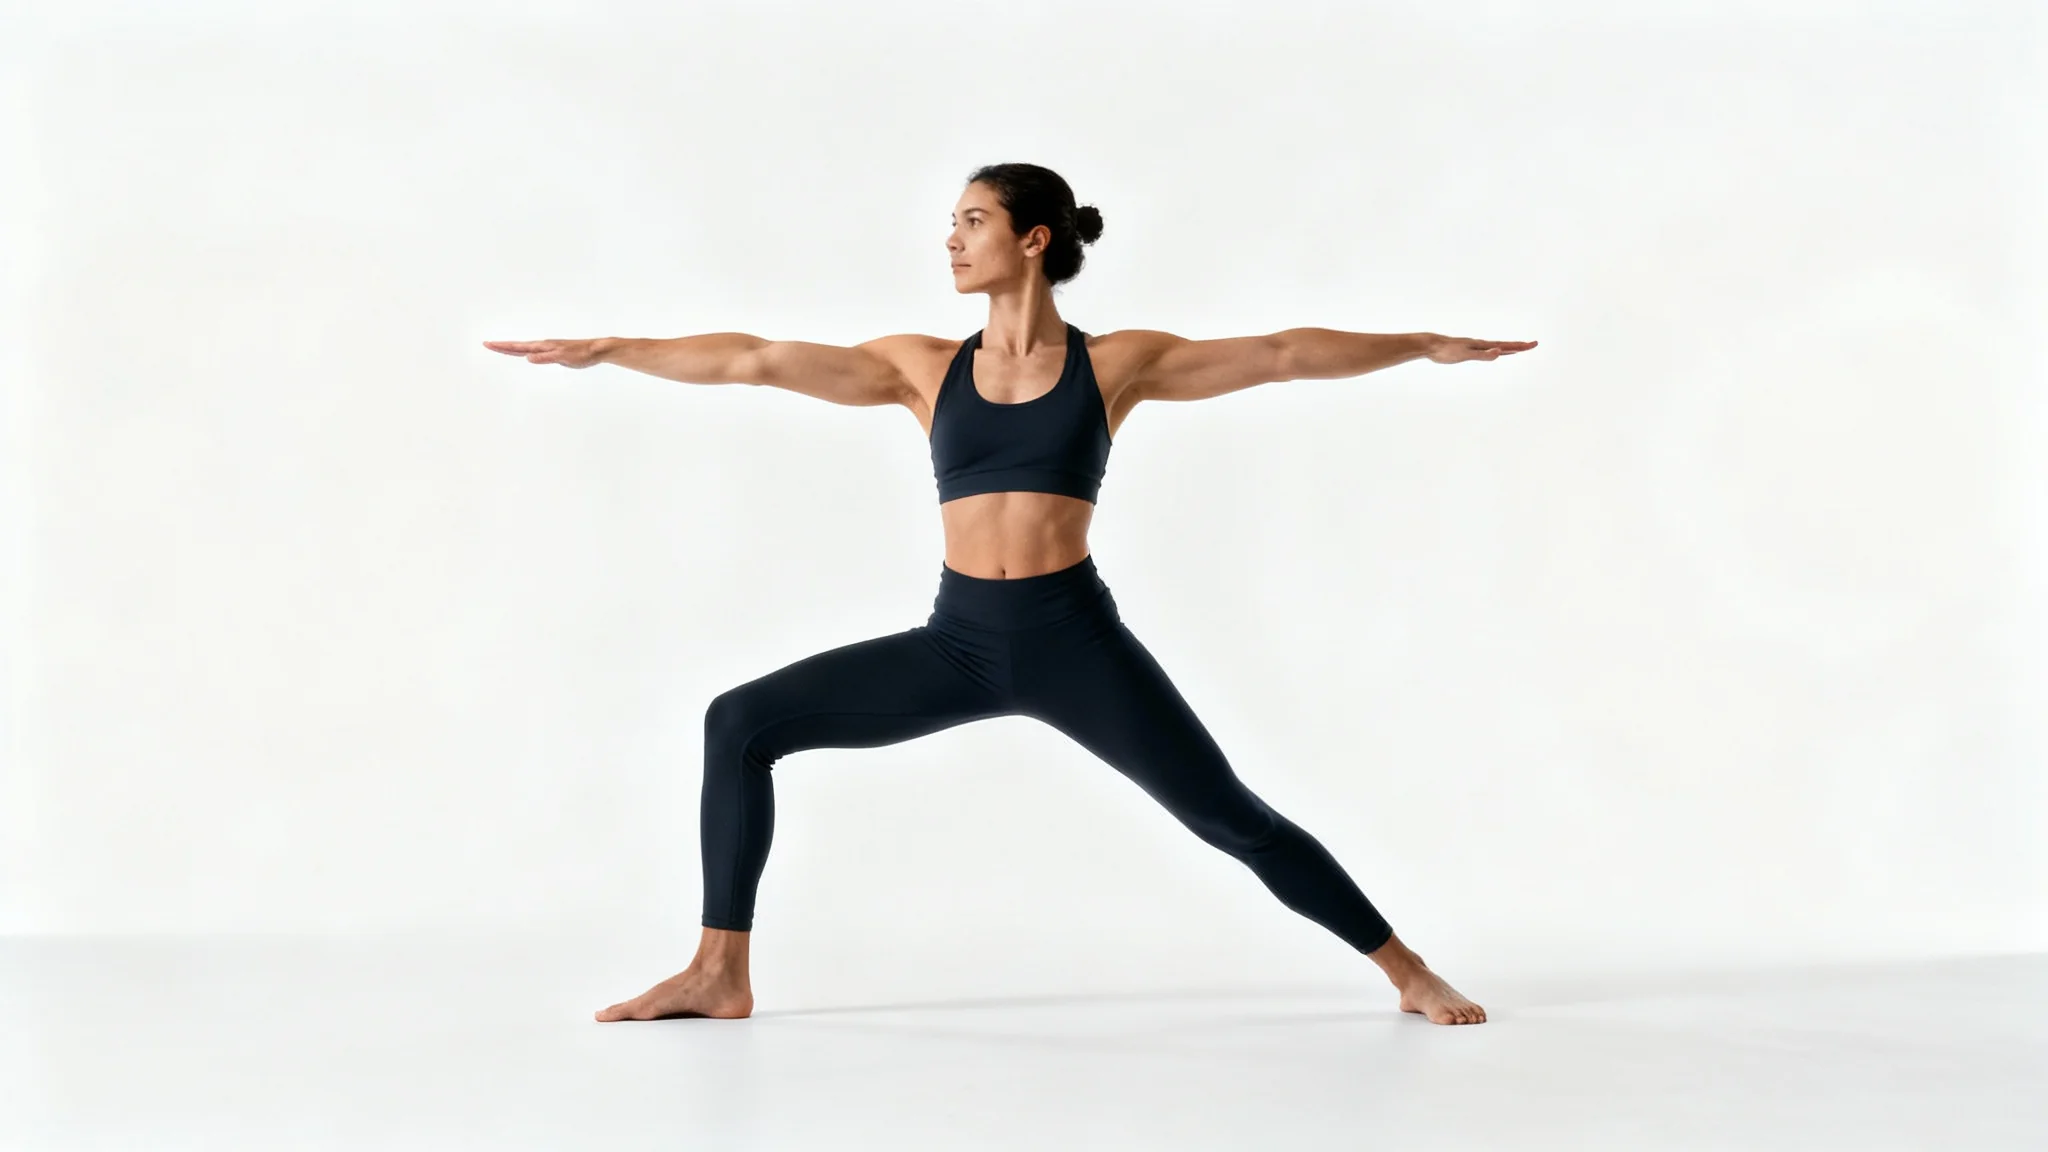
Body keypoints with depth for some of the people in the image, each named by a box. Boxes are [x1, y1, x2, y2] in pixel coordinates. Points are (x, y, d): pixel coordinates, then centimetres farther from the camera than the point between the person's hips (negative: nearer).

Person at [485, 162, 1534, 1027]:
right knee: (741, 724, -5)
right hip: (958, 641, 3)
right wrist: (605, 350, 3)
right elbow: (760, 360, 6)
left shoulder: (1116, 363, 3)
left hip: (1074, 638, -3)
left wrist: (1428, 344, 8)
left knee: (1231, 817, -4)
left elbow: (1281, 355, 6)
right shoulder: (924, 368, 8)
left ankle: (1406, 970, 14)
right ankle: (720, 974, 2)